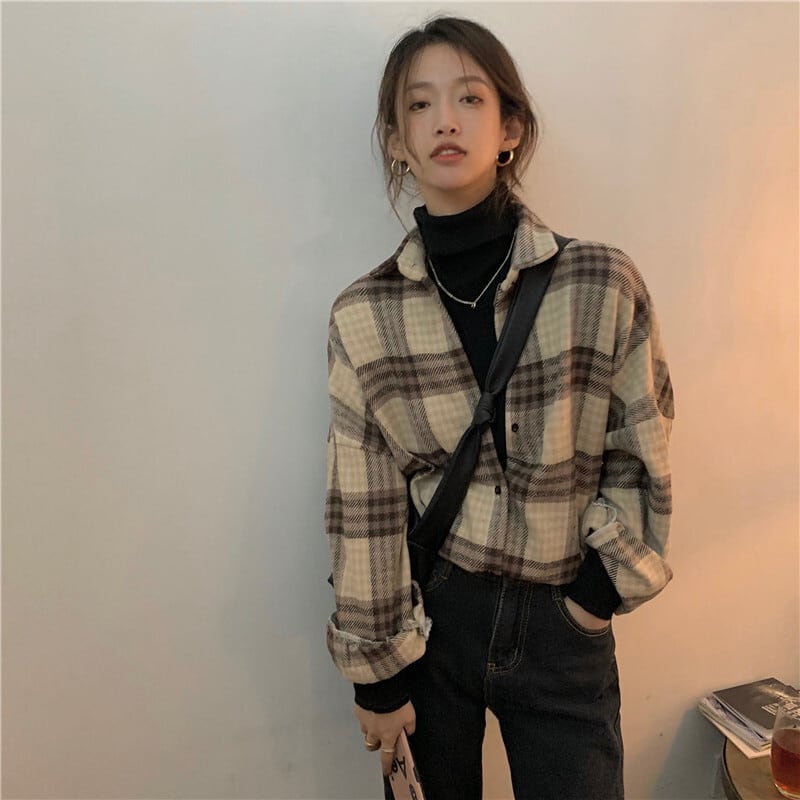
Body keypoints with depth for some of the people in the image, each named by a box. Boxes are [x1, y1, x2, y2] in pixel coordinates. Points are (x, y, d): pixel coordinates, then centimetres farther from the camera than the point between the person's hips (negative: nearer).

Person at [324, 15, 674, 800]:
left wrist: (603, 585, -5)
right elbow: (363, 508, -6)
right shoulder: (362, 316, -9)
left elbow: (642, 457, 0)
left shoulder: (604, 284, -11)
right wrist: (376, 669, -2)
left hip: (562, 625, 0)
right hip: (427, 615, 1)